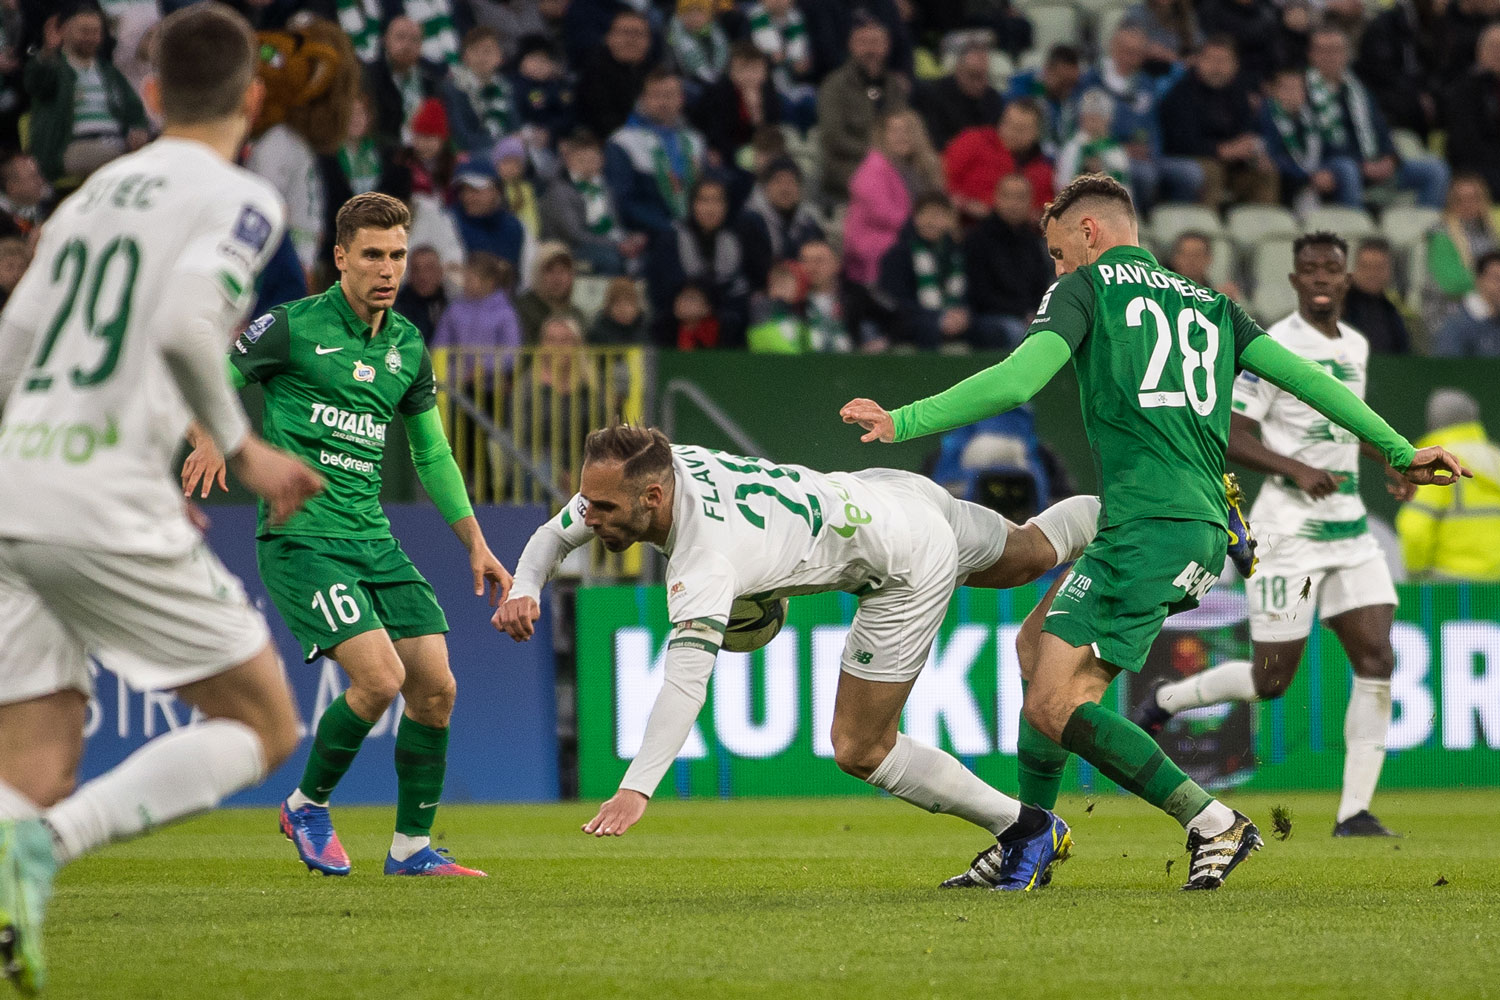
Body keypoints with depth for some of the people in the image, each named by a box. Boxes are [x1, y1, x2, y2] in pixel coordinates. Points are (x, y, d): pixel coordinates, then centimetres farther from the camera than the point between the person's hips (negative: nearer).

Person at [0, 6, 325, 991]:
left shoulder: (92, 193, 21)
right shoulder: (240, 199, 0)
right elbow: (186, 324, -19)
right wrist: (242, 449, -6)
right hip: (106, 505, -7)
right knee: (266, 730, 5)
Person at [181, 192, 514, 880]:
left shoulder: (408, 346, 12)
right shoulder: (294, 327, -6)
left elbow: (432, 455, 22)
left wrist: (475, 544, 20)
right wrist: (209, 438, -21)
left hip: (374, 540, 7)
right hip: (300, 537, -7)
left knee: (435, 686, -1)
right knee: (381, 677, -20)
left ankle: (412, 847, 13)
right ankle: (307, 806, 5)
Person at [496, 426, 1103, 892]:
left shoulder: (707, 559, -39)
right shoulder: (639, 473, -17)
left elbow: (686, 682, -49)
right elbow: (554, 536, -1)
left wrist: (636, 789, -56)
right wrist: (525, 590, -22)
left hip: (909, 568, -8)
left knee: (860, 750, -5)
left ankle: (1023, 829, 10)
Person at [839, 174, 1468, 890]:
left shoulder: (1085, 287, 4)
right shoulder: (1207, 303, 23)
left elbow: (1017, 379, -10)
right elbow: (1299, 374, 16)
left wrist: (905, 422, -8)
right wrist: (1399, 450, 20)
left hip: (1148, 527, -9)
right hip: (1206, 528, 9)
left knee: (1054, 705, -10)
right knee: (1037, 642, 22)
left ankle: (1215, 825, -15)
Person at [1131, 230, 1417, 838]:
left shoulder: (1356, 346, 13)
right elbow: (1227, 435, -15)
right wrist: (1295, 469, -25)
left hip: (1350, 528, 7)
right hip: (1289, 530, -7)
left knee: (1376, 661, -5)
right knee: (1271, 680, -5)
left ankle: (1354, 813, -2)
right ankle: (1164, 702, 22)